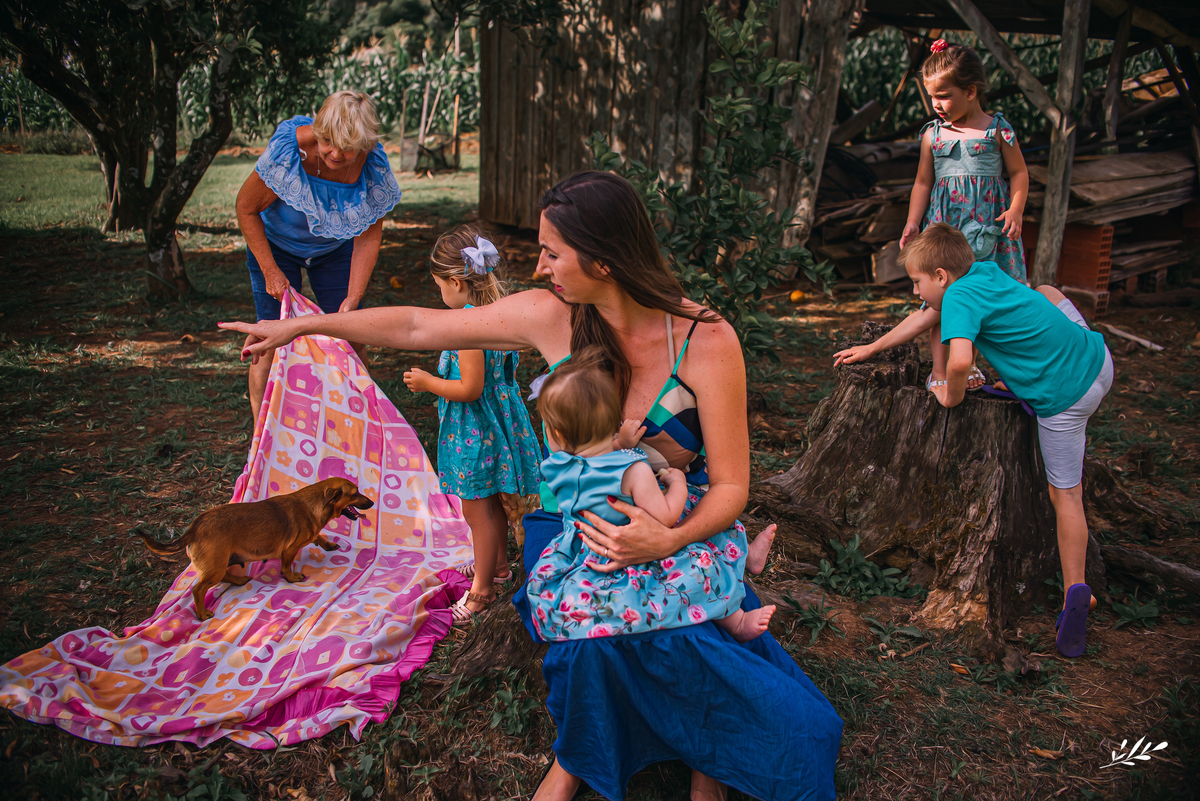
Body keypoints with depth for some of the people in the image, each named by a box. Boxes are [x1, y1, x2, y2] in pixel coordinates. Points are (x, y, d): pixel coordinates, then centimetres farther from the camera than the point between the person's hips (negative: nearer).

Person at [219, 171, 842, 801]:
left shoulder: (706, 340, -18)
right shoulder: (552, 317, -9)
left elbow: (730, 485, -14)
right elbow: (420, 327, 1)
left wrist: (668, 541, -34)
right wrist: (301, 326, 6)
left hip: (681, 531, -2)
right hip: (577, 525, 2)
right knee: (593, 632, -29)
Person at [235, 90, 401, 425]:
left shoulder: (374, 168, -28)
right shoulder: (288, 151, -34)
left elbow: (368, 238, -18)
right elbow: (246, 208, -19)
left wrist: (352, 300, -23)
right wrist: (270, 271, -19)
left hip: (335, 248, 2)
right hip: (275, 244, -2)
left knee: (349, 338, 0)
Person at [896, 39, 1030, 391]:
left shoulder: (997, 129, 1)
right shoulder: (933, 134, 6)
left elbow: (1019, 172, 6)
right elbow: (923, 182, 11)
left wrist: (1016, 210, -8)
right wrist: (912, 222, 1)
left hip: (986, 221, -1)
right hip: (943, 222, 1)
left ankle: (966, 361, 16)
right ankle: (939, 367, 3)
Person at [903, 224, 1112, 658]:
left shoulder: (959, 297, -18)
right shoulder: (985, 271, 7)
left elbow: (959, 360, -37)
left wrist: (952, 397, -13)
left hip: (1066, 395, -8)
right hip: (1099, 356, 8)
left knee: (1065, 493, 8)